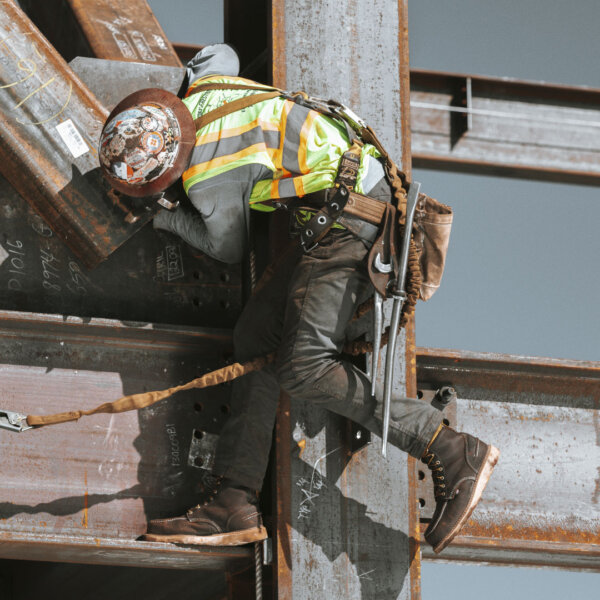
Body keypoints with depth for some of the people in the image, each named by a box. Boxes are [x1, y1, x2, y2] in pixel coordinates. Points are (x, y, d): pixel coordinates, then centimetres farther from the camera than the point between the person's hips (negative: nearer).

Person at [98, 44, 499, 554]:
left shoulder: (209, 180, -18)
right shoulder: (201, 92, 5)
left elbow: (230, 250, 3)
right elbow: (219, 54, 31)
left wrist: (171, 220, 18)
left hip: (352, 222, -11)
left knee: (304, 367, -18)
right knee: (256, 337, 4)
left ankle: (455, 455, -19)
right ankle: (234, 506, 1)